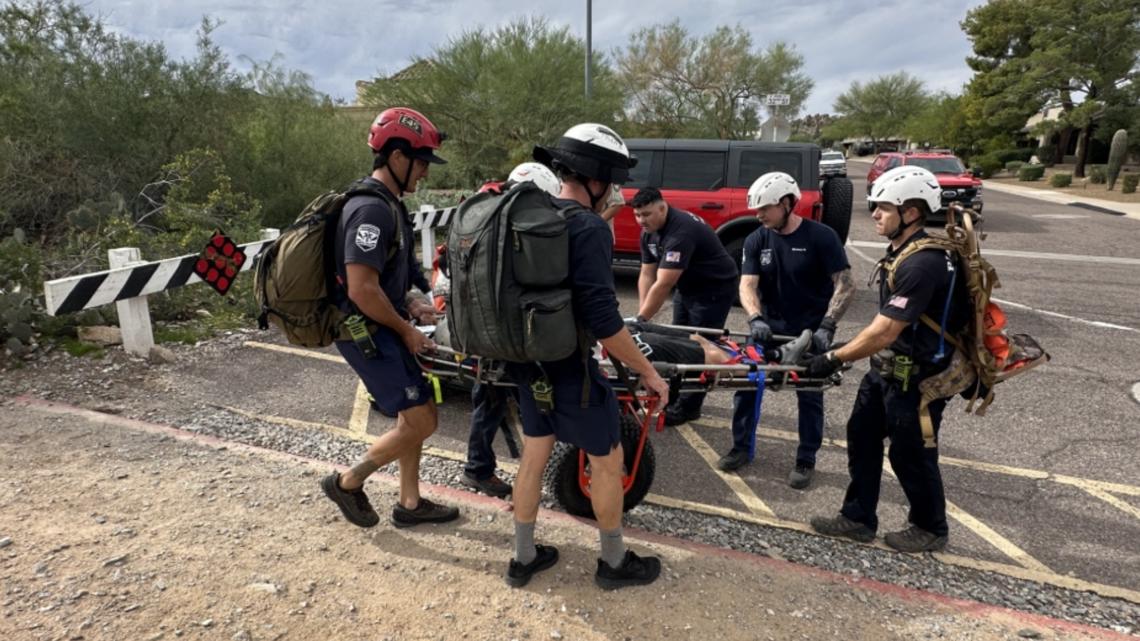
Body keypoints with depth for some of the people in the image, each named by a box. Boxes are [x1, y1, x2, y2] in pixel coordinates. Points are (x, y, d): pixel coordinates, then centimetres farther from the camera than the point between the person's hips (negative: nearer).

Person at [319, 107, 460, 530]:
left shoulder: (387, 204, 11)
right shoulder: (371, 209, -22)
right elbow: (361, 289, -27)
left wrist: (410, 305, 8)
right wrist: (406, 330, -15)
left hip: (382, 329, 10)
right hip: (368, 333, -10)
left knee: (413, 416, 16)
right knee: (421, 421, -6)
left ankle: (409, 504, 29)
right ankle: (347, 482, 14)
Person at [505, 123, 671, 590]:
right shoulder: (589, 228, -20)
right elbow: (602, 318, -26)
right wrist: (648, 372, -15)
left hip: (529, 362, 8)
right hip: (570, 370, -8)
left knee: (534, 456, 20)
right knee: (607, 462, 11)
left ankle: (523, 558, 34)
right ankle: (615, 563, 29)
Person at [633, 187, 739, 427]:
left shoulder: (681, 231, -34)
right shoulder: (649, 233, -4)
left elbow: (663, 285, -36)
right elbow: (647, 275, -4)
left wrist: (641, 320, -33)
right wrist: (641, 315, -14)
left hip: (715, 289, -9)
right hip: (687, 288, 9)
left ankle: (689, 407, 8)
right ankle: (676, 395, 26)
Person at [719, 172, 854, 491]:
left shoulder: (821, 237, -14)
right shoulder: (756, 240, -4)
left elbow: (846, 286, -16)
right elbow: (747, 284, -12)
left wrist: (826, 327, -27)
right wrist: (756, 319, -31)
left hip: (810, 330, -3)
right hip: (770, 327, 4)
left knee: (809, 394, 5)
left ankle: (806, 461, 20)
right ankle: (742, 447, 20)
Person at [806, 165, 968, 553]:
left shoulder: (922, 264, -27)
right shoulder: (900, 251, 5)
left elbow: (885, 333, -29)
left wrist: (834, 359, -22)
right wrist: (843, 350, 17)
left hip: (918, 378, -9)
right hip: (886, 368, 9)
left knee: (910, 453, 7)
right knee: (861, 436, 13)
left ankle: (931, 529, 31)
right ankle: (858, 518, 26)